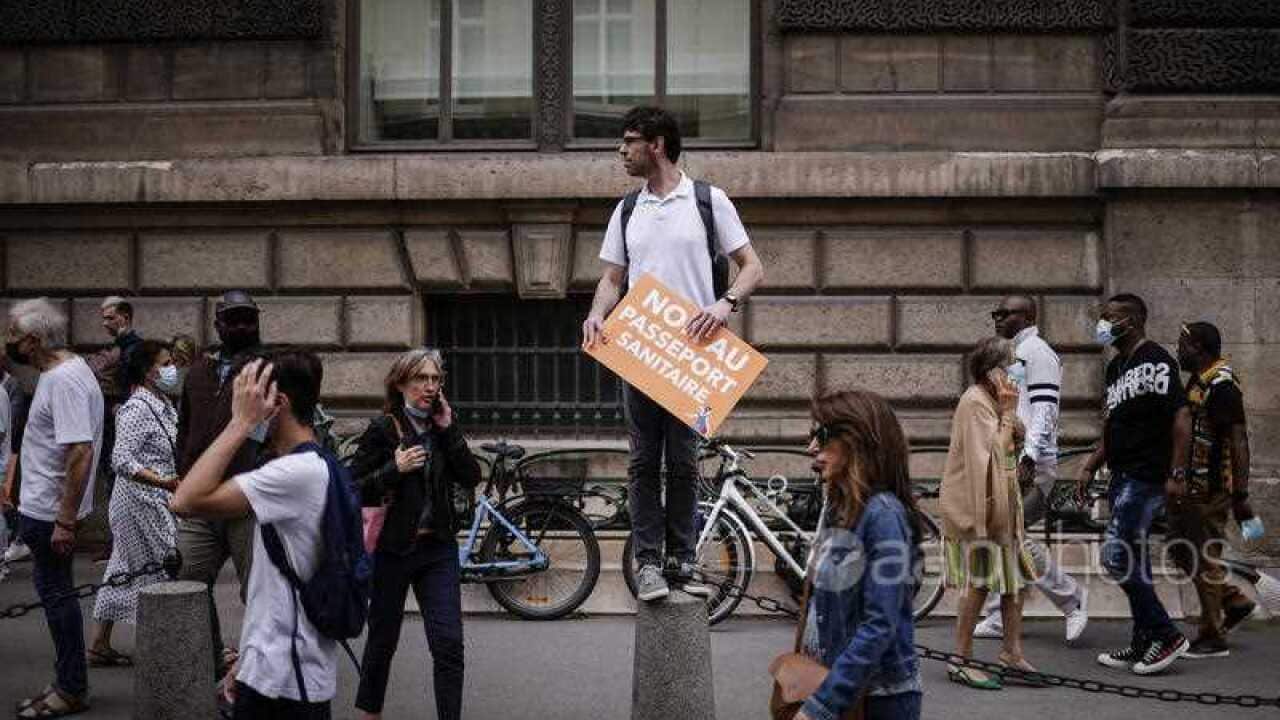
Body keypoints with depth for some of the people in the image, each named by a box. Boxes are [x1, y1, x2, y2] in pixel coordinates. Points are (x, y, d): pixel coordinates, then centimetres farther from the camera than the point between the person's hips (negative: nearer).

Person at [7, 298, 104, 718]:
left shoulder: (65, 380, -21)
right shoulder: (59, 372, 11)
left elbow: (81, 452, -27)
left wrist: (65, 521, -26)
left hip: (51, 513, -10)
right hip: (42, 508, 10)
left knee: (56, 596, -1)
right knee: (55, 594, 16)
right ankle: (70, 683, 25)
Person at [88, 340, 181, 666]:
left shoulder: (163, 405, 11)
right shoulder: (138, 409, -18)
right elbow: (121, 460, -26)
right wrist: (161, 481, -34)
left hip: (154, 502, 9)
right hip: (140, 502, -9)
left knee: (125, 571, 13)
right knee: (163, 571, -3)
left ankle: (100, 644, 20)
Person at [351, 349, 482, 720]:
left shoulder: (442, 427, 7)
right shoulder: (383, 429, -6)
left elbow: (471, 479, -4)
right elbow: (354, 491, -9)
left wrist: (449, 430, -8)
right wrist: (394, 469, -21)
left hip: (438, 548, 3)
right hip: (393, 549, -3)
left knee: (449, 644, -6)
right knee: (383, 640, 11)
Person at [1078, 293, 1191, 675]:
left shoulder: (1155, 360, -12)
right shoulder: (1116, 366, 17)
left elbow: (1182, 416, -16)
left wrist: (1177, 473, -20)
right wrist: (1090, 467, 16)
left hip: (1146, 477, -10)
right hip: (1123, 476, 10)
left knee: (1116, 556, -12)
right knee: (1133, 560, 11)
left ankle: (1166, 635, -3)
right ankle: (1144, 644, 18)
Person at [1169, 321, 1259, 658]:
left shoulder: (1222, 386, -17)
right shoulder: (1197, 381, 13)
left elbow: (1239, 442, -21)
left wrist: (1240, 496, -24)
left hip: (1211, 490, -10)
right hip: (1190, 487, 10)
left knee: (1204, 557, -2)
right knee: (1181, 550, 15)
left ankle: (1213, 637, 8)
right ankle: (1235, 600, 26)